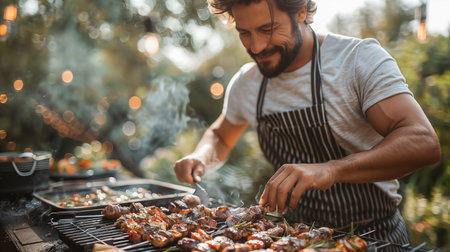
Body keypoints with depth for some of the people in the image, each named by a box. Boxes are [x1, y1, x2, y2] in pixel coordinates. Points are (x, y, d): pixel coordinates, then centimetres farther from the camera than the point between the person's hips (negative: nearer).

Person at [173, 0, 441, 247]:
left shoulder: (360, 58, -13)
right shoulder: (245, 83, 2)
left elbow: (423, 142, -23)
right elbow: (221, 136, 19)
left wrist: (331, 169, -38)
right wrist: (201, 158, -3)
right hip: (298, 235, 5)